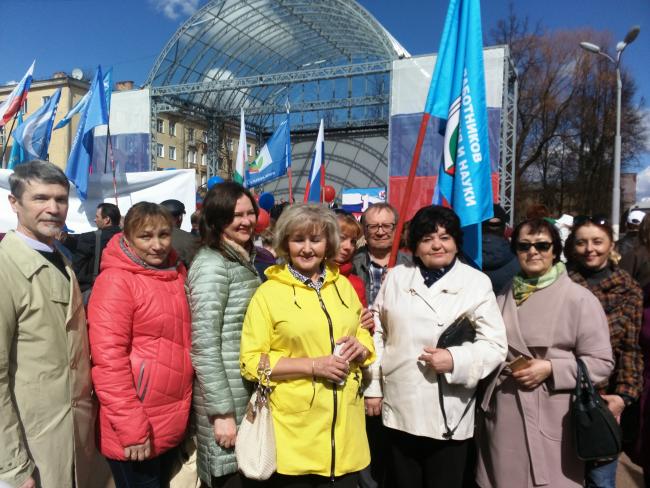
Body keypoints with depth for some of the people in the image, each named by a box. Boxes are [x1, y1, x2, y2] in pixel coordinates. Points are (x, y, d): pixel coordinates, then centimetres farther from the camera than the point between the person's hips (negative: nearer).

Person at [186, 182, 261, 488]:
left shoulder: (245, 260, 12)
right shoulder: (211, 264, -15)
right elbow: (204, 345, -19)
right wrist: (222, 411, -19)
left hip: (250, 391, 8)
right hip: (227, 395, -8)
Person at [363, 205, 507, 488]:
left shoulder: (477, 282, -3)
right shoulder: (396, 277, 5)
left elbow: (495, 345, -5)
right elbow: (378, 333, 8)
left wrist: (455, 360, -22)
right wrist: (373, 387, 6)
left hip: (448, 415, -2)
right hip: (399, 409, 2)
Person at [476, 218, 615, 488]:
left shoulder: (579, 298, -7)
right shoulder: (504, 296, 8)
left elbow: (601, 362, -8)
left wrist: (551, 369, -18)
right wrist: (503, 367, 5)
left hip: (551, 419, -4)